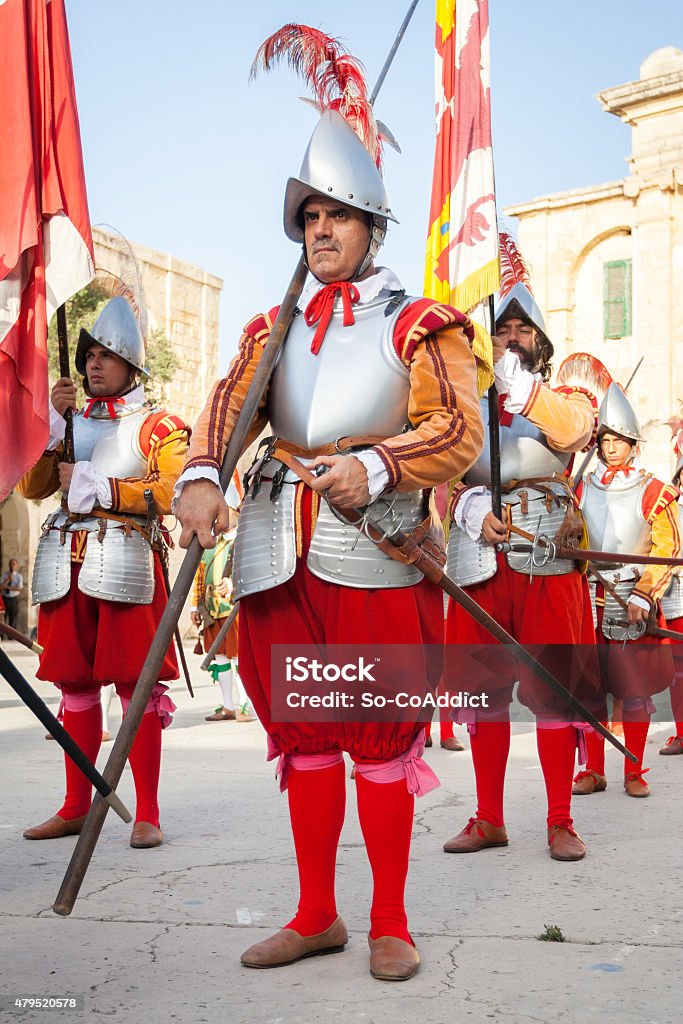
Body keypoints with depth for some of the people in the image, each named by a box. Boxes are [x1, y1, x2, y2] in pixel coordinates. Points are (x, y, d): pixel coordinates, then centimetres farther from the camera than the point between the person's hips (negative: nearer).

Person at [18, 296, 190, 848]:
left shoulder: (158, 424, 6)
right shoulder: (71, 422, 20)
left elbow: (169, 491, -10)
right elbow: (31, 485, 10)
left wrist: (92, 485, -11)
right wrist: (52, 420, -1)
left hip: (125, 563, -5)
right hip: (67, 564, 5)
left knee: (136, 686, -5)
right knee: (76, 684, 8)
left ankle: (148, 815, 0)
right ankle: (76, 808, 18)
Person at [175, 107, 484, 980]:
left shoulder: (418, 324, 5)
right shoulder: (274, 329, 17)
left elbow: (459, 429, -6)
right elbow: (229, 405, 0)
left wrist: (375, 467, -23)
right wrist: (201, 475, -20)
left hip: (374, 552, -4)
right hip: (282, 554, 4)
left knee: (380, 741, 0)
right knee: (304, 737, 10)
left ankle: (390, 925, 15)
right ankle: (316, 916, 23)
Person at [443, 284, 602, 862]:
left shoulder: (569, 398, 12)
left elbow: (572, 429, -13)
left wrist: (517, 380, -23)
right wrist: (470, 507, -14)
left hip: (548, 555, -2)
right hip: (481, 556, 2)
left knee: (552, 686, -2)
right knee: (483, 688, 4)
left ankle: (561, 823, 7)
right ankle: (489, 819, 14)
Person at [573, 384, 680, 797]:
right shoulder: (582, 490, 10)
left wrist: (643, 596, -12)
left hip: (634, 604, -2)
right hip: (590, 602, 3)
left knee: (636, 690, 1)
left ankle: (634, 773, 13)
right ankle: (594, 772, 13)